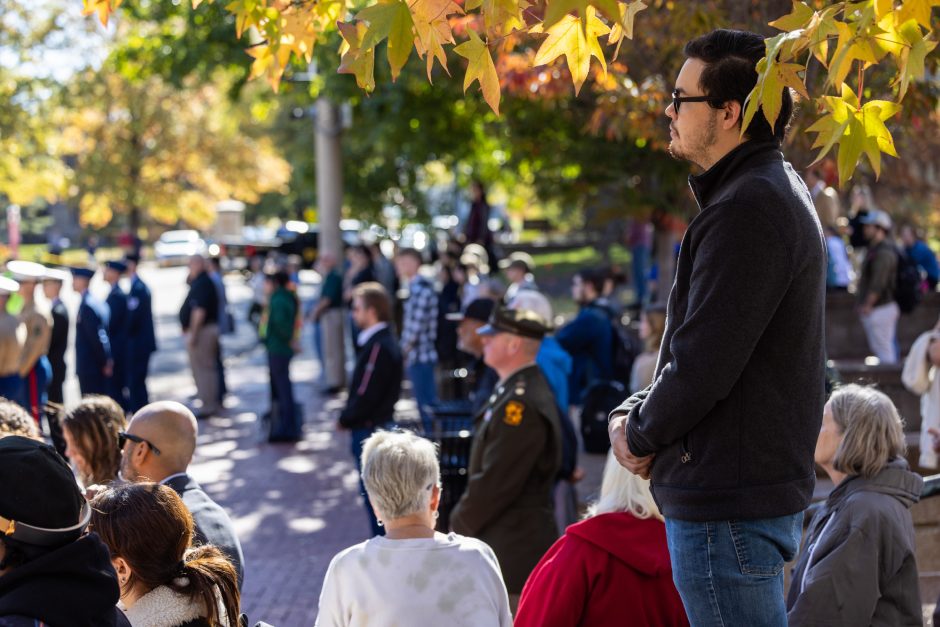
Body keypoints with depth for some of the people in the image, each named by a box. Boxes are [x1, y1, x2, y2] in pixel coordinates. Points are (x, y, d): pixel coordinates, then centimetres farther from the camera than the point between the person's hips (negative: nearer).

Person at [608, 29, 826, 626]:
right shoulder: (776, 192, 15)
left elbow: (703, 367, -23)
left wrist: (640, 432, -5)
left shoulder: (748, 211, -20)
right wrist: (634, 413, 7)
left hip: (730, 506, -11)